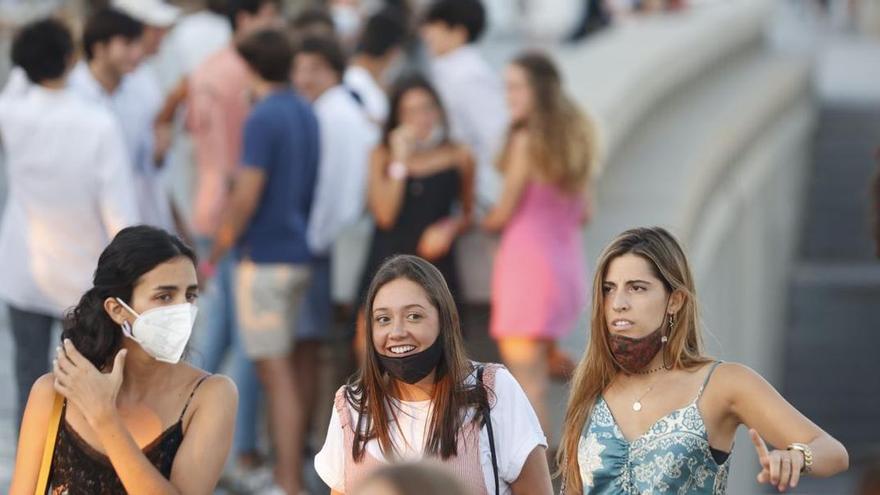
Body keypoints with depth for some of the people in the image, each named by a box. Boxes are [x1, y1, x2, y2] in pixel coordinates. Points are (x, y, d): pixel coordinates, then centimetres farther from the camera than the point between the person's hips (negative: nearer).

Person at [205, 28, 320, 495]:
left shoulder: (263, 118, -17)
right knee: (283, 369, 16)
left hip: (264, 258, -8)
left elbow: (247, 197, -19)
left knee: (276, 373, -6)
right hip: (298, 252, 8)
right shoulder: (305, 114, 8)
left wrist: (215, 255, -10)